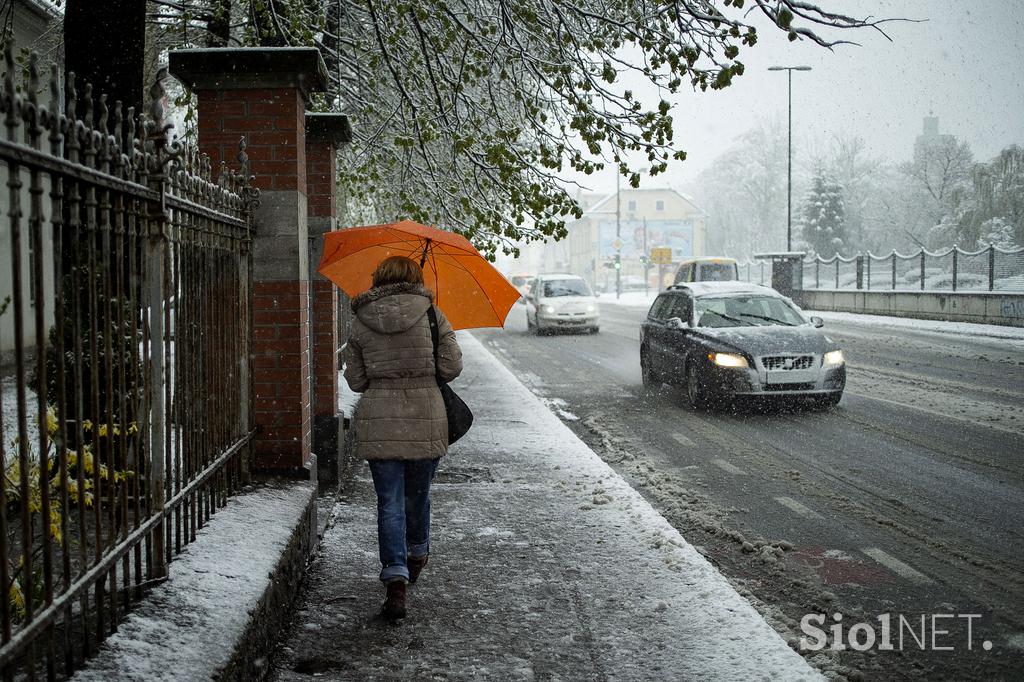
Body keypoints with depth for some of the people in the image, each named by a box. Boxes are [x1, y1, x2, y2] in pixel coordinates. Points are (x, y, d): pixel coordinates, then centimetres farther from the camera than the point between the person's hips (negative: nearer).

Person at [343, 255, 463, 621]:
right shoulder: (431, 314, -2)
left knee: (389, 502, 1)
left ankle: (396, 580, -11)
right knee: (417, 495, 20)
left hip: (378, 422, 0)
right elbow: (451, 367, -4)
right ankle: (417, 557, 41)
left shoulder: (361, 322, 1)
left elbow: (355, 380, 4)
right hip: (426, 418, 1)